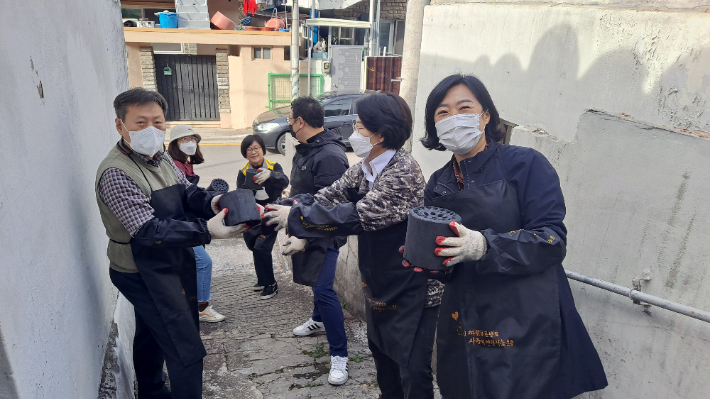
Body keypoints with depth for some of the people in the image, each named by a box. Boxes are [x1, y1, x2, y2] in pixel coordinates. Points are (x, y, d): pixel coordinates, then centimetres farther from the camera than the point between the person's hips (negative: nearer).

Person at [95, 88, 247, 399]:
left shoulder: (161, 158, 4)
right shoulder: (115, 173, -24)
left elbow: (187, 192, 1)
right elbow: (149, 231, -31)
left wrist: (210, 202, -23)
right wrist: (207, 230, -41)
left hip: (174, 262, 9)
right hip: (145, 274, -9)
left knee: (151, 334, 27)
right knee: (186, 351, -7)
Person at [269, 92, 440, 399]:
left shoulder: (404, 171, -26)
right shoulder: (364, 169, 2)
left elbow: (359, 216, -33)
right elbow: (329, 196, -4)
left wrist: (295, 216, -29)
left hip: (413, 287, -8)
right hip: (380, 282, 9)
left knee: (413, 370, 2)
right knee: (381, 351, 24)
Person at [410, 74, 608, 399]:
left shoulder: (525, 165, -9)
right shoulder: (438, 185, 6)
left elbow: (552, 240, -17)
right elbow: (449, 270, 10)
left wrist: (484, 246, -30)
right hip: (464, 326, 5)